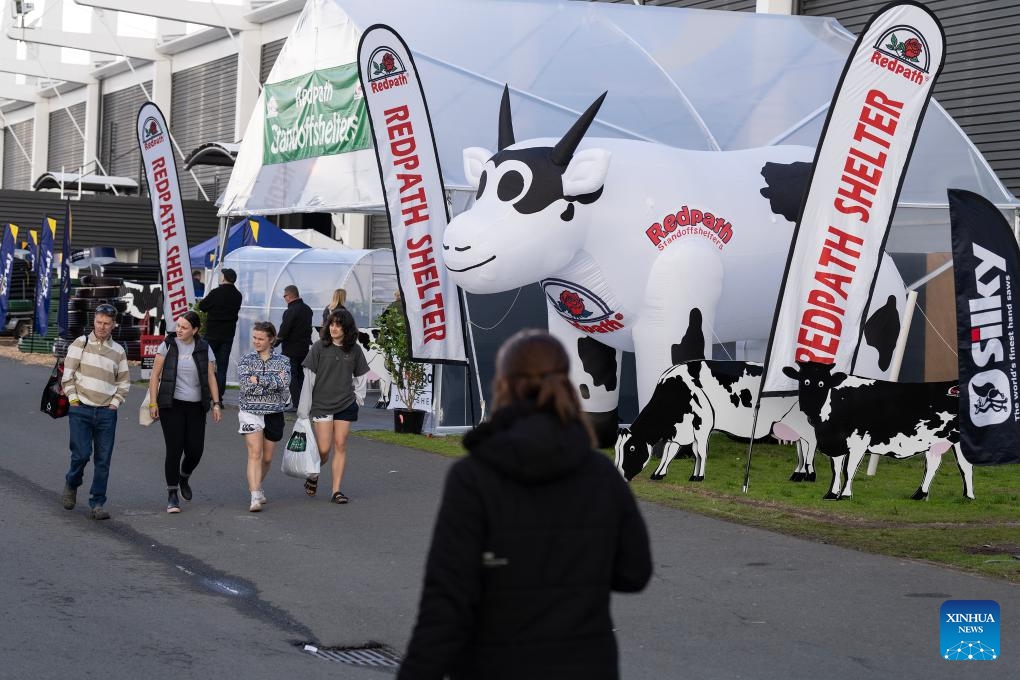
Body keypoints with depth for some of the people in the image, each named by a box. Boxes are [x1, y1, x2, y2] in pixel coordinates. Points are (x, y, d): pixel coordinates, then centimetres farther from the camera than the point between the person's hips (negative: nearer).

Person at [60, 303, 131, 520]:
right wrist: (73, 398, -4)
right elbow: (67, 374, 2)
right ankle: (71, 484, 21)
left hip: (107, 413, 2)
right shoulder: (80, 344, 4)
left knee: (103, 461, 0)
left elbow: (124, 382, 18)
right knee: (81, 454, -10)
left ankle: (97, 504, 7)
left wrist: (115, 403, 6)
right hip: (81, 410, -2)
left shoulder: (118, 351, 11)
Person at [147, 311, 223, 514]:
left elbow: (211, 377, 6)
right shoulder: (167, 345, 0)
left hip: (196, 407, 2)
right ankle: (172, 495, 4)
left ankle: (184, 478, 33)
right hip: (172, 405, -2)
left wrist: (216, 403, -2)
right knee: (174, 450, -7)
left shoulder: (204, 349, 5)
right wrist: (153, 402, -5)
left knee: (195, 450, 0)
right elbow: (155, 375, 1)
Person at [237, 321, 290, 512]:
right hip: (250, 412, -2)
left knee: (267, 458, 12)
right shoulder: (246, 360, 2)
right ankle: (255, 496, -19)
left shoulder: (283, 361, 3)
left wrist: (258, 379, -17)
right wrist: (273, 381, -14)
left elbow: (284, 383, -16)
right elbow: (246, 385, -14)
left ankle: (257, 487, 36)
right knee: (255, 454, -15)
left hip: (274, 414, 2)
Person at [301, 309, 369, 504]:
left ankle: (336, 490, 5)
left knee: (340, 446, 0)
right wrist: (304, 406, -3)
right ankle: (313, 476, 25)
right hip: (321, 405, -2)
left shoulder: (354, 350, 4)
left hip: (346, 405, 2)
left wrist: (358, 398, 11)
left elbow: (361, 376, 17)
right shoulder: (320, 347, -4)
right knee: (323, 449, -5)